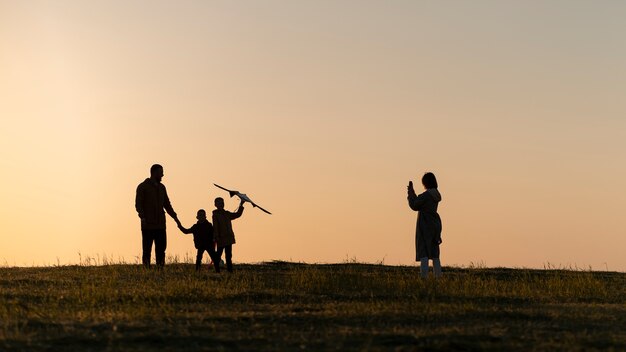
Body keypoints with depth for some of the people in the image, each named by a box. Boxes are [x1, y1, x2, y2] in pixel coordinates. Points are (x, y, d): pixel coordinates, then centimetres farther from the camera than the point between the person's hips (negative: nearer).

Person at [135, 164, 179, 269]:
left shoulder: (161, 187, 17)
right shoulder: (143, 187, -1)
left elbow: (167, 204, 21)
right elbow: (138, 204, -8)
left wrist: (174, 217, 10)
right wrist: (142, 217, -23)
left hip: (160, 225, 5)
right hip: (148, 225, -5)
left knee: (161, 248, 2)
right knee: (147, 249, -3)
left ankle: (160, 268, 3)